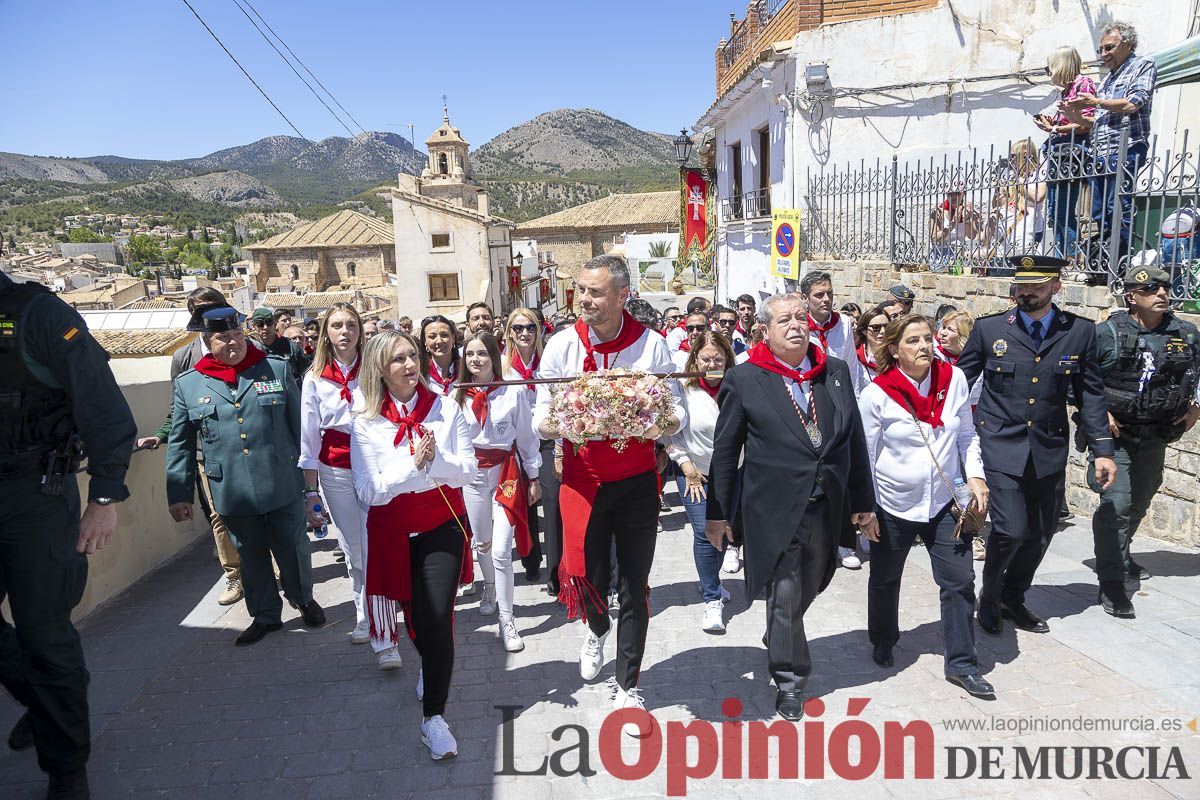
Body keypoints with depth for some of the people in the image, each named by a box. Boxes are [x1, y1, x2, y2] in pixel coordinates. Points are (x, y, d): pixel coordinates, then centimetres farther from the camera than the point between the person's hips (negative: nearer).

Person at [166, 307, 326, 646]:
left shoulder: (277, 369, 2)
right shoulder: (188, 384, 3)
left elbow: (300, 424, 6)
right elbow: (180, 443, 8)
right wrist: (179, 494, 6)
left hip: (283, 486, -1)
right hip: (232, 492, 1)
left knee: (293, 548, 11)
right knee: (251, 557, 14)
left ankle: (303, 598, 36)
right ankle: (265, 615, 32)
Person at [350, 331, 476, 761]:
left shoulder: (445, 409, -5)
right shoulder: (365, 422, -7)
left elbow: (467, 471, -6)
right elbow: (368, 491, -11)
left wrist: (435, 458, -25)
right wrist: (413, 464, -24)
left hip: (443, 526, -1)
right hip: (393, 532, 1)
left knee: (438, 617, -10)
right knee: (415, 614, 16)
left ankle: (434, 716, 5)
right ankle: (430, 666, 50)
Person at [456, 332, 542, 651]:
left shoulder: (514, 391, -7)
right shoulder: (459, 394, 0)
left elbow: (526, 436, 0)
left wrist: (533, 477, 2)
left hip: (506, 472, -3)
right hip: (472, 473, 3)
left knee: (501, 550, -8)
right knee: (481, 543, 17)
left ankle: (507, 619, 5)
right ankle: (489, 587, 47)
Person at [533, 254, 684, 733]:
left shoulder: (651, 345, -6)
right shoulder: (562, 346, -4)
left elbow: (677, 410, -1)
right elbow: (542, 418, 0)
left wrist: (666, 424, -24)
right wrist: (550, 424, -24)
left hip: (637, 481, 0)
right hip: (583, 481, 1)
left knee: (635, 585, 5)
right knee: (588, 578, 9)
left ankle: (628, 686, 24)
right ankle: (597, 630, 48)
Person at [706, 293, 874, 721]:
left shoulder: (836, 372, 6)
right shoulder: (743, 379, -6)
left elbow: (854, 441, 10)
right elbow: (724, 451, -3)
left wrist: (863, 502, 11)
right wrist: (717, 512, -2)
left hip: (826, 509, 4)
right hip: (774, 509, -4)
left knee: (805, 593, 18)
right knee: (784, 597, 3)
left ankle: (779, 648, 45)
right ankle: (789, 681, 23)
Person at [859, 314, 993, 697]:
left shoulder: (954, 379, -5)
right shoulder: (877, 393, -14)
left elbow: (967, 434, 9)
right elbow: (865, 455, -7)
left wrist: (975, 476, -4)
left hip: (945, 502, 2)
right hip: (894, 504, -2)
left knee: (959, 581, 2)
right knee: (885, 579, 16)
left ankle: (961, 663, 17)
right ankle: (883, 642, 41)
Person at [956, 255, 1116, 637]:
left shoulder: (1080, 331, 1)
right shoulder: (988, 329, -4)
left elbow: (1090, 394, 5)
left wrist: (1102, 449, 2)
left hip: (1049, 450, 3)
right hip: (1001, 446, -3)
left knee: (1041, 532, 12)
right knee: (1011, 529, -11)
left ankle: (1012, 598, 35)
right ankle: (989, 597, 17)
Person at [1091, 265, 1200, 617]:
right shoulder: (1107, 333, -12)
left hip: (1155, 436, 6)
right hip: (1114, 433, -5)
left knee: (1140, 501, 20)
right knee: (1116, 503, -13)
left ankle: (1118, 554, 44)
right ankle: (1111, 582, -9)